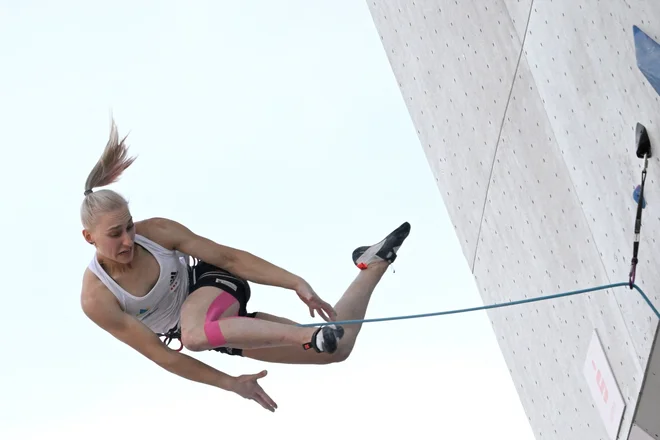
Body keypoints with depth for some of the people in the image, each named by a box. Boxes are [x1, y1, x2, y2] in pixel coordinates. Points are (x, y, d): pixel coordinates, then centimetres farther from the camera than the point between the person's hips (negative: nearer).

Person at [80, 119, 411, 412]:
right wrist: (229, 383, -19)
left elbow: (228, 256, -16)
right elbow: (157, 353, -20)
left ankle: (373, 262, -11)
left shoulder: (155, 231, -22)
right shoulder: (95, 300, -25)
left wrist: (296, 282, -22)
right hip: (208, 323, -1)